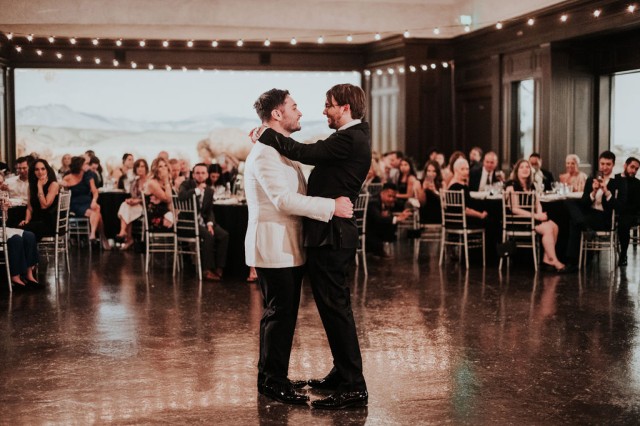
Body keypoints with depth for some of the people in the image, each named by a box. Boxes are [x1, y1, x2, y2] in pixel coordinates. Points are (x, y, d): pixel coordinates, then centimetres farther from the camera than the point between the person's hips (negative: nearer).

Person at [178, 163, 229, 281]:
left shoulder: (209, 190, 12)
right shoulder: (187, 184, -3)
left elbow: (210, 211, 12)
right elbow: (181, 196, -26)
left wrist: (210, 223, -7)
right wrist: (198, 190, -20)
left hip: (203, 221, 6)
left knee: (224, 235, -16)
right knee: (208, 236, -30)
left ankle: (218, 268, -12)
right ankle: (208, 270, -25)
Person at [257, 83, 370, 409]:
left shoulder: (350, 140, -17)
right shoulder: (353, 136, 16)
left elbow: (302, 152, -20)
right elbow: (312, 153, 18)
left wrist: (265, 134, -9)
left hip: (331, 235, -11)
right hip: (331, 233, 11)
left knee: (335, 307, -7)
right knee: (333, 306, 18)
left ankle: (353, 387, -2)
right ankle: (343, 373, 30)